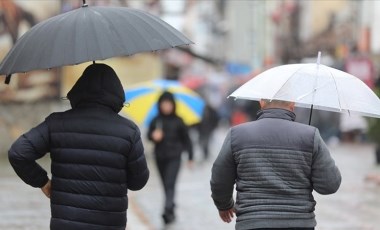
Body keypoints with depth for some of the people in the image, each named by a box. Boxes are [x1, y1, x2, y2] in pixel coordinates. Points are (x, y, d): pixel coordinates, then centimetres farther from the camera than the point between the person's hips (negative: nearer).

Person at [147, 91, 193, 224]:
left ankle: (168, 210, -26)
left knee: (170, 184, -16)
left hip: (174, 157, -3)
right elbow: (149, 135, 6)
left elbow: (186, 138, 6)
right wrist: (154, 136, -19)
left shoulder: (177, 121, 0)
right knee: (166, 185, 11)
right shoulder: (156, 121, 4)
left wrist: (190, 156, 6)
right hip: (160, 157, 3)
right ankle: (171, 210, 25)